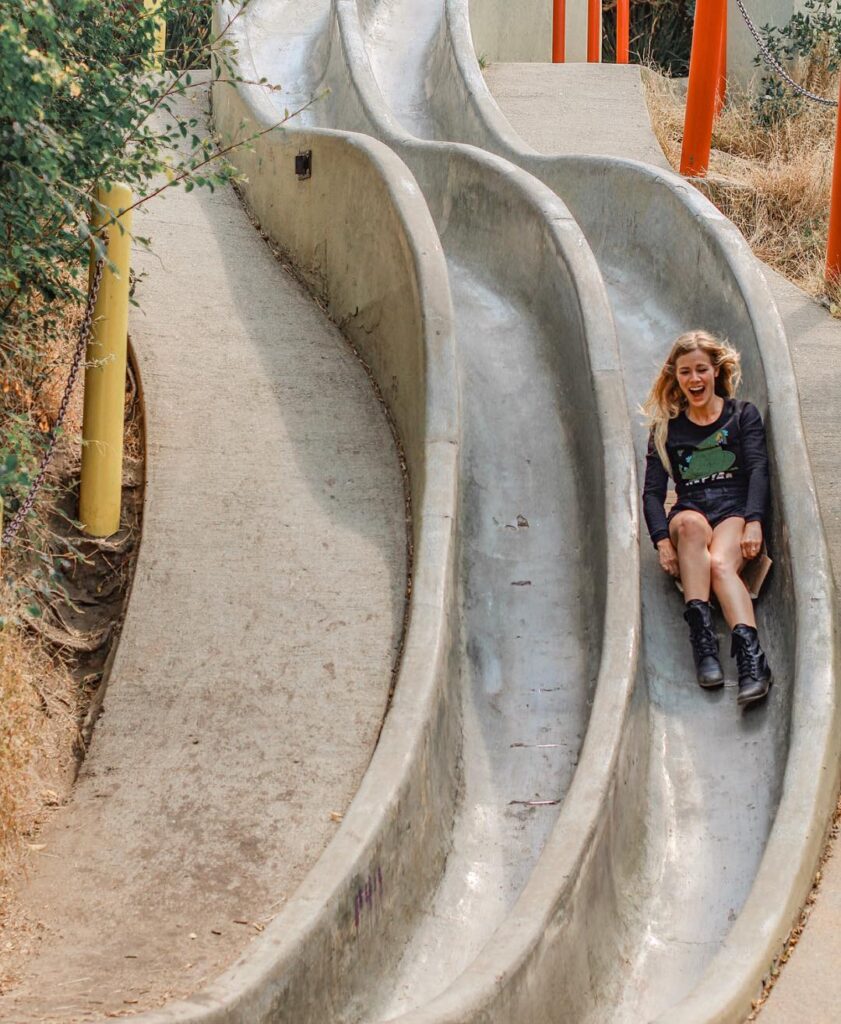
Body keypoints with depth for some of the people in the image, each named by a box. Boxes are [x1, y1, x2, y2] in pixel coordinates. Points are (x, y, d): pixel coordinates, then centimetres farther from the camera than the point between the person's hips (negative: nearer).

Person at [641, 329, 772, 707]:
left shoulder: (743, 415, 15)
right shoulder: (666, 428, 17)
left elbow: (758, 470, 2)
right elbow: (652, 492, 8)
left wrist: (753, 522, -17)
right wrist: (662, 540, -12)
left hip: (736, 510, -1)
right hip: (691, 511, 1)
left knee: (720, 563, -36)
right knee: (689, 523, -39)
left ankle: (750, 656, -58)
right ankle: (701, 634, -49)